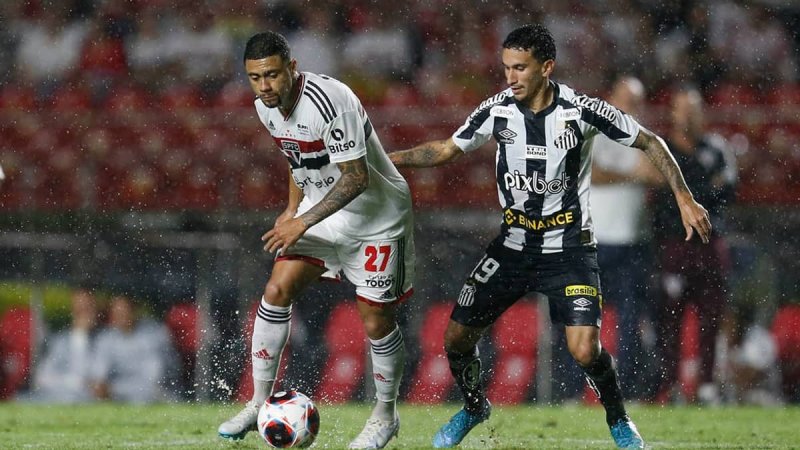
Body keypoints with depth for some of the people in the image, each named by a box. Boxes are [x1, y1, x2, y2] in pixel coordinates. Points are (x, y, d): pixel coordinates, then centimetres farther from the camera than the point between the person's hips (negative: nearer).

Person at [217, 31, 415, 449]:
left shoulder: (328, 101, -30)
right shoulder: (266, 106, -4)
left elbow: (356, 178, -29)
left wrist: (303, 223, -27)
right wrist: (291, 210, 8)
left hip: (376, 218, -7)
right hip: (321, 208, 7)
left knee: (376, 322, -2)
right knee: (276, 291, -6)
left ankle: (385, 414, 21)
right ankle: (260, 401, 5)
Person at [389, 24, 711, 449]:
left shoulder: (582, 110, -17)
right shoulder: (497, 111, -8)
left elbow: (649, 143, -5)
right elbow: (446, 149, 6)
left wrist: (684, 197, -11)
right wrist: (383, 158, -3)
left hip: (569, 248, -4)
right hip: (513, 244, 4)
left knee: (585, 350, -20)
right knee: (456, 335, 2)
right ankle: (473, 406, 33)